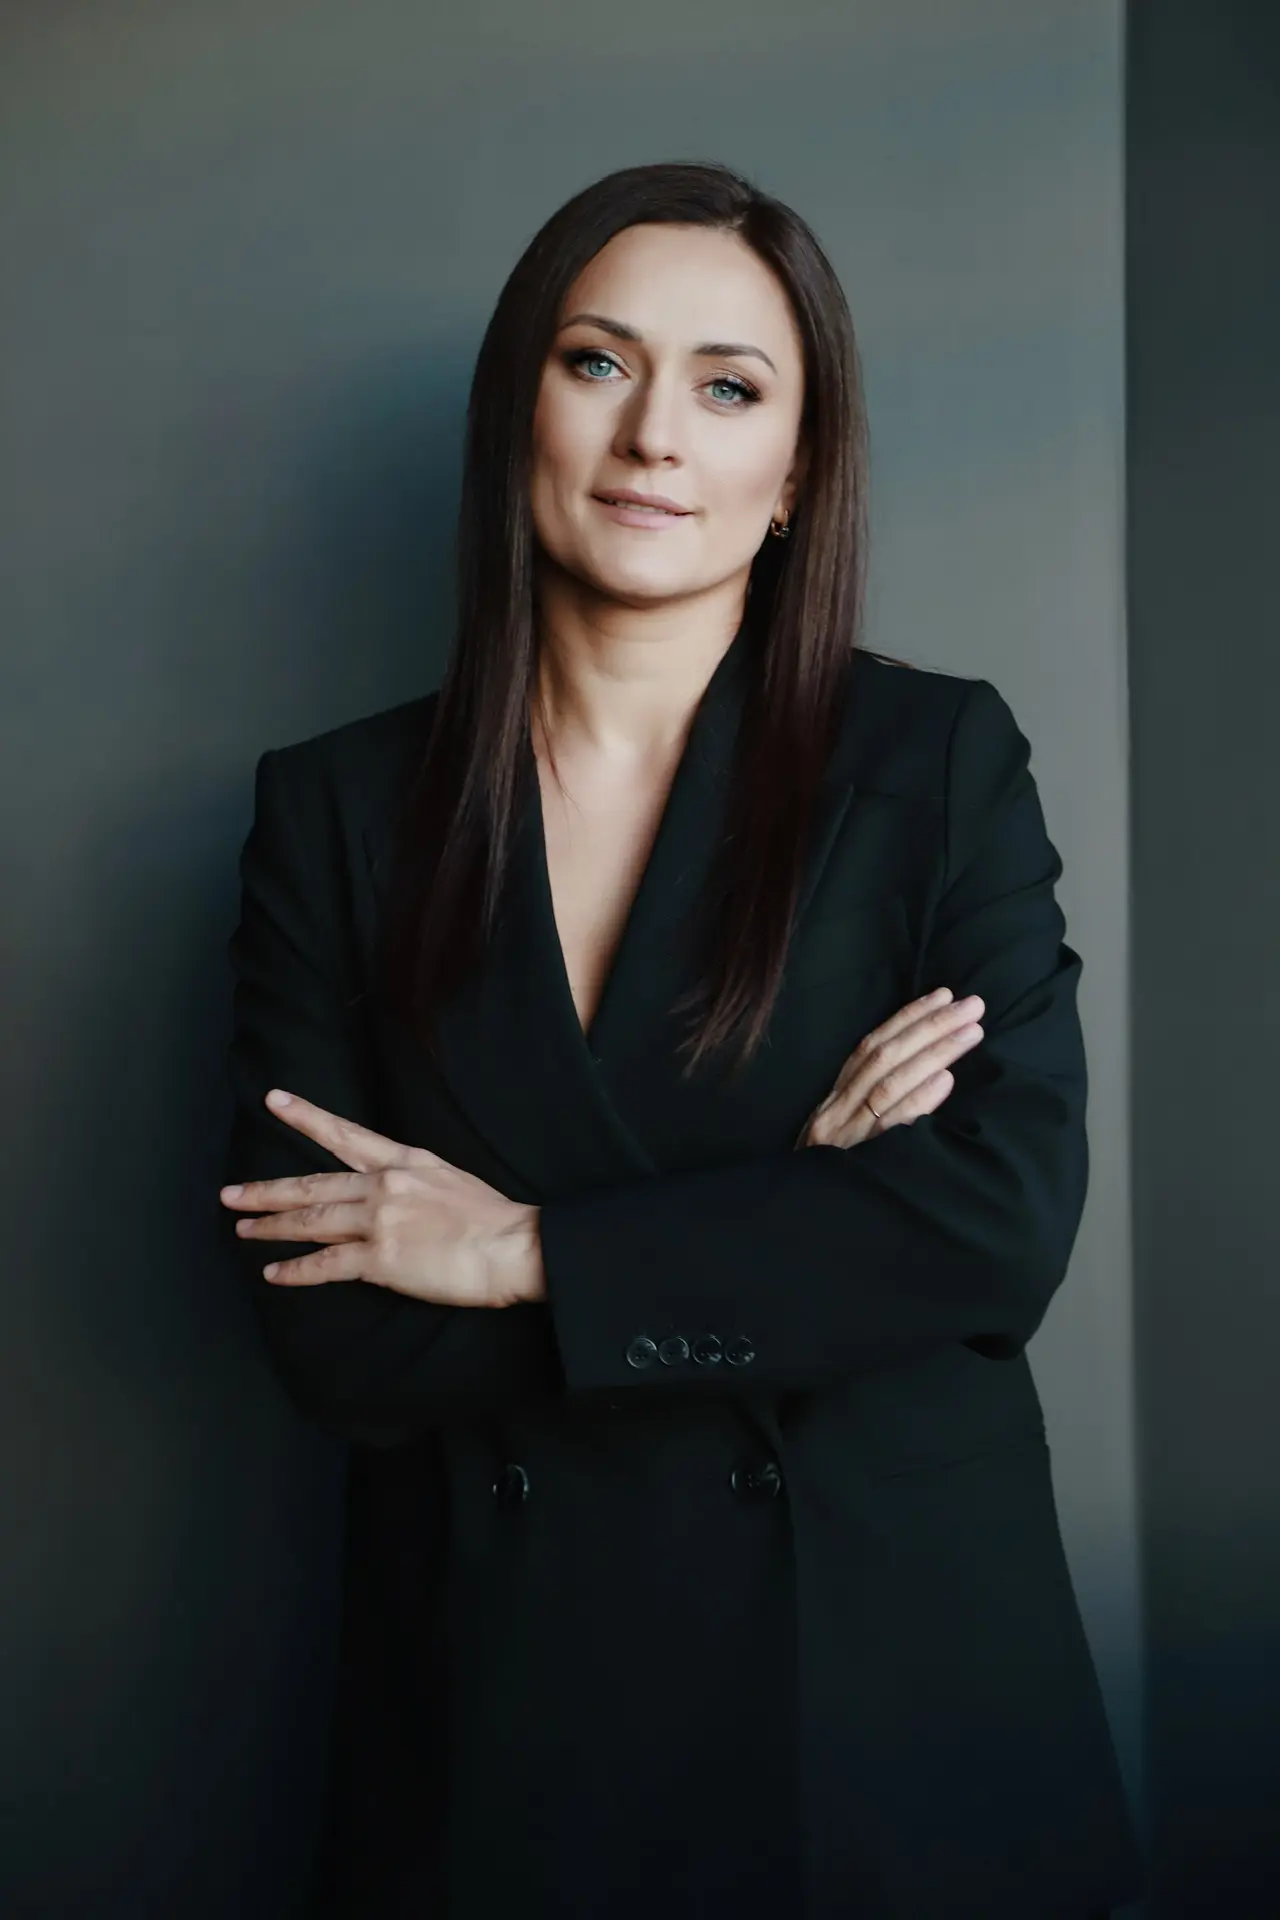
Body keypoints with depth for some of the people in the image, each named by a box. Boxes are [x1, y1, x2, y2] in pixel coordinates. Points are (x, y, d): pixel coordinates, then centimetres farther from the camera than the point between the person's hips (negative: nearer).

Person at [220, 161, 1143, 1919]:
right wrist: (796, 1227, -15)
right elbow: (324, 1327, -8)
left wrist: (528, 1254, -15)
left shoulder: (940, 760, -4)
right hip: (497, 1695, 1)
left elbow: (1012, 1214, -14)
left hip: (889, 1680, 0)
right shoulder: (338, 809, -2)